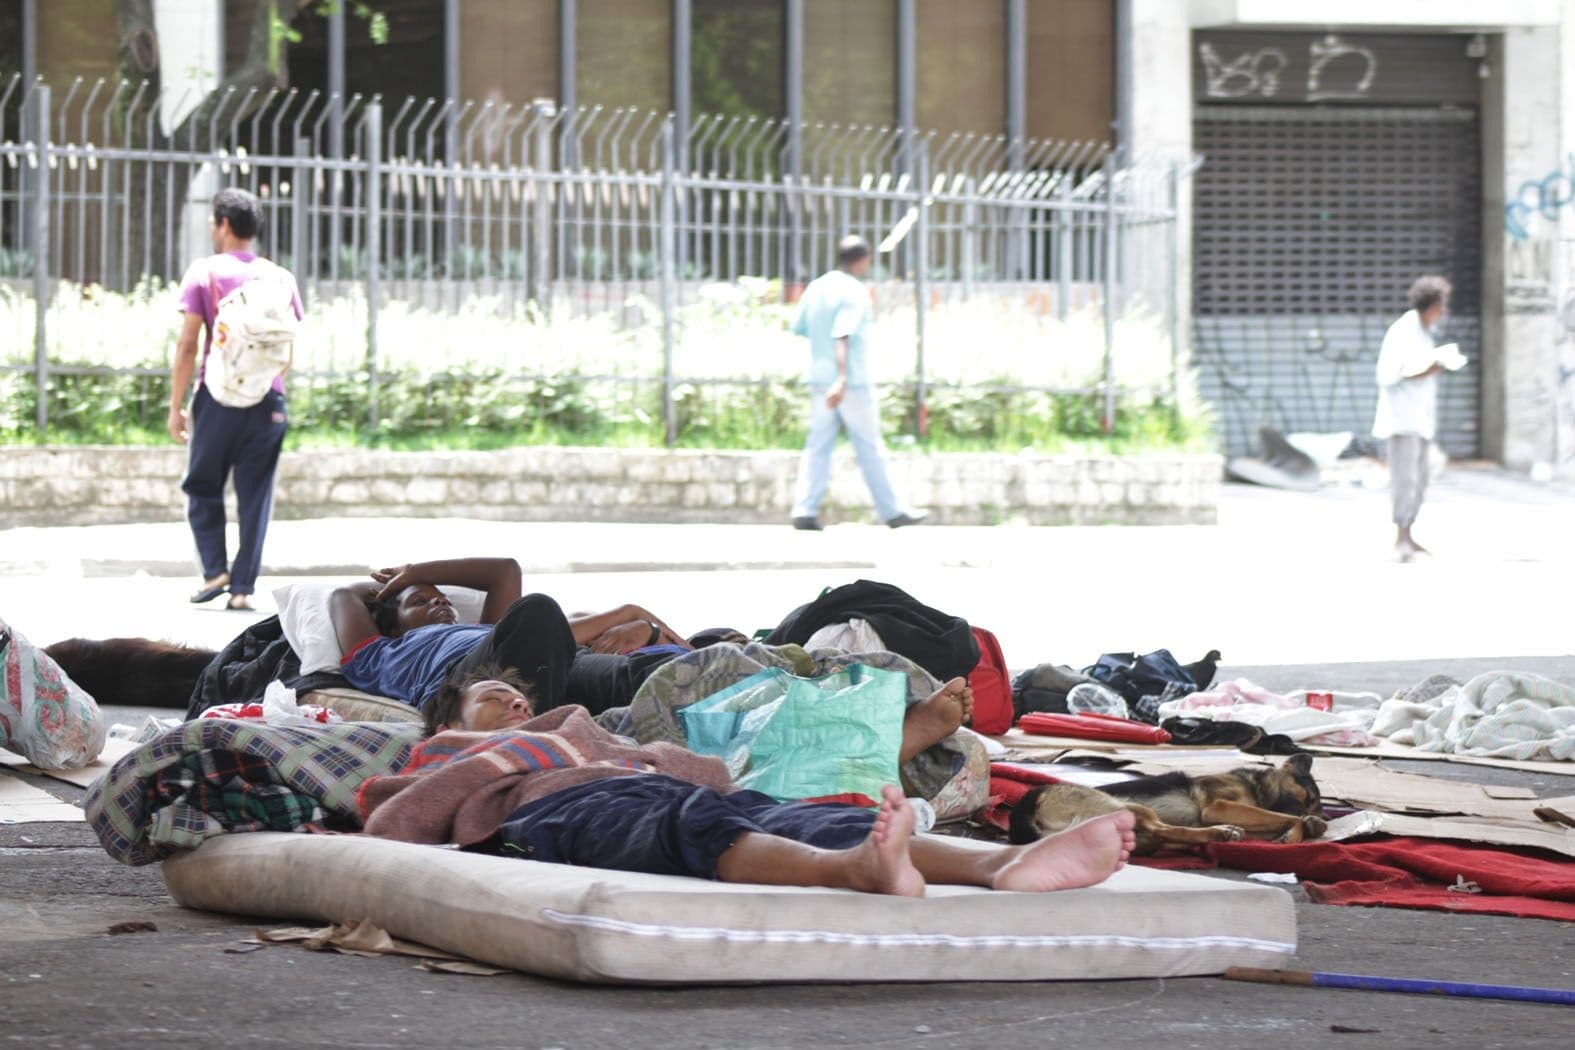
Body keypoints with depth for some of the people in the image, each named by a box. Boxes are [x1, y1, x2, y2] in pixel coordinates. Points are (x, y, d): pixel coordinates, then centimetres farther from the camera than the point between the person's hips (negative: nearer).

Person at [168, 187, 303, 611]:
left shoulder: (204, 273, -2)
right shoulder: (280, 278, 8)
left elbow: (187, 344, -6)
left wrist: (176, 406, -2)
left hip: (218, 396, -2)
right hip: (269, 399, 2)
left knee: (203, 487, 13)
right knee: (255, 496, 5)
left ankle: (215, 569, -1)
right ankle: (243, 588, 2)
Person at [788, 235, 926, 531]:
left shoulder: (815, 288, 8)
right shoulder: (855, 292, -14)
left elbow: (799, 328, 14)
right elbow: (843, 337, -25)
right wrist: (842, 379, -32)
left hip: (820, 380, 6)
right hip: (854, 384, -6)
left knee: (818, 446, 4)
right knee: (869, 448, 3)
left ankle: (804, 510, -9)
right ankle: (891, 512, 12)